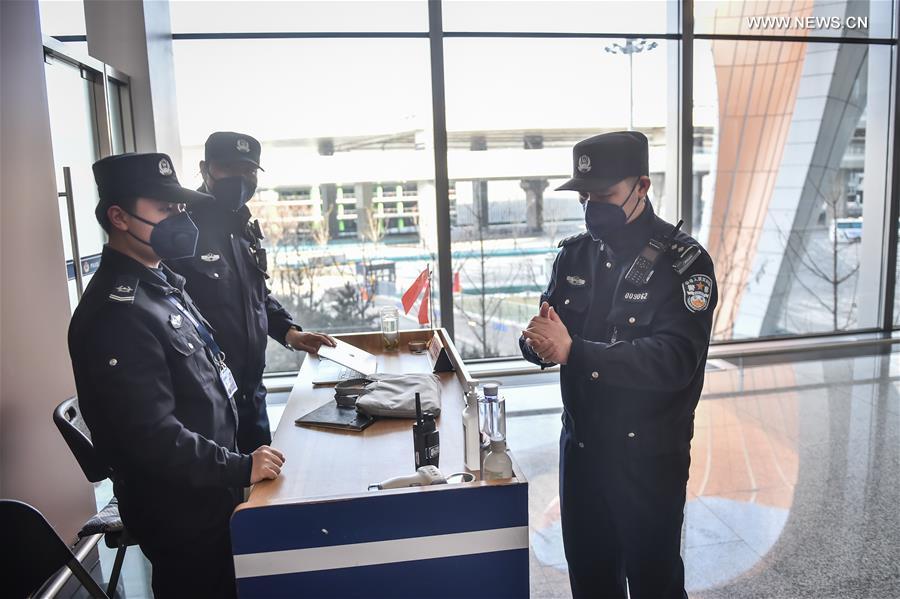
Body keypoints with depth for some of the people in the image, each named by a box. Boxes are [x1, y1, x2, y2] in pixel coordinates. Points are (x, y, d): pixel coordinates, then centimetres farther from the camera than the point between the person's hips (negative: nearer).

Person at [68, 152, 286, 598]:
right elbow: (151, 435, -29)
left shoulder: (162, 282, 7)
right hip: (177, 509, -9)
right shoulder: (115, 312, -26)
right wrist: (239, 468, -22)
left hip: (208, 490, 9)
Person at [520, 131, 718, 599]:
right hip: (581, 447, 5)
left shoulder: (683, 262, -15)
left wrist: (573, 351, -34)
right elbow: (545, 339, 3)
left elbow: (674, 359, -27)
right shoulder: (574, 254, 3)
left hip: (649, 457, -5)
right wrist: (538, 342, -22)